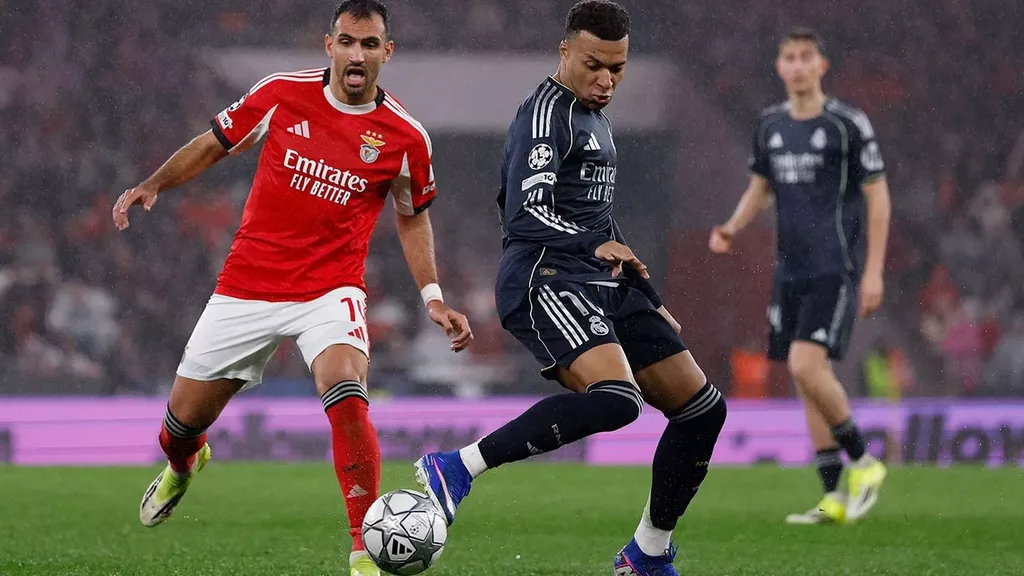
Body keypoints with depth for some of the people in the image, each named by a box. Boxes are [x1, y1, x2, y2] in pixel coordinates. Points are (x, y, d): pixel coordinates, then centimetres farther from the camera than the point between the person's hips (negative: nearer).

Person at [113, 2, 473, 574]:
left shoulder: (406, 137, -6)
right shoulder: (282, 94, -6)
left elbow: (413, 217, 11)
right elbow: (214, 144, 9)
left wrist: (433, 297, 2)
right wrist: (154, 184, -5)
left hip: (330, 292, -2)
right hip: (246, 287, 2)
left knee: (348, 396, -31)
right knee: (185, 418, 10)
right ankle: (182, 465, 51)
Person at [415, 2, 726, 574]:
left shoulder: (595, 119, 23)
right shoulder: (547, 113, -8)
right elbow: (526, 214, -20)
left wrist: (651, 300, 32)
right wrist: (596, 246, -30)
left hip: (605, 289, 10)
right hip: (548, 282, -10)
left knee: (703, 408, 7)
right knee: (615, 398, -33)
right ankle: (457, 468, -27)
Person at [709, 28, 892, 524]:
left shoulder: (848, 124, -7)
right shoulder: (771, 125, 10)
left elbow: (878, 196, -5)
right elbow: (760, 188, 22)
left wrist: (873, 271, -10)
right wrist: (731, 228, 2)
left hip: (836, 269, -6)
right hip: (791, 272, 6)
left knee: (806, 367, -20)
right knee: (807, 379, 5)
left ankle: (862, 462, 0)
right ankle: (834, 498, 10)